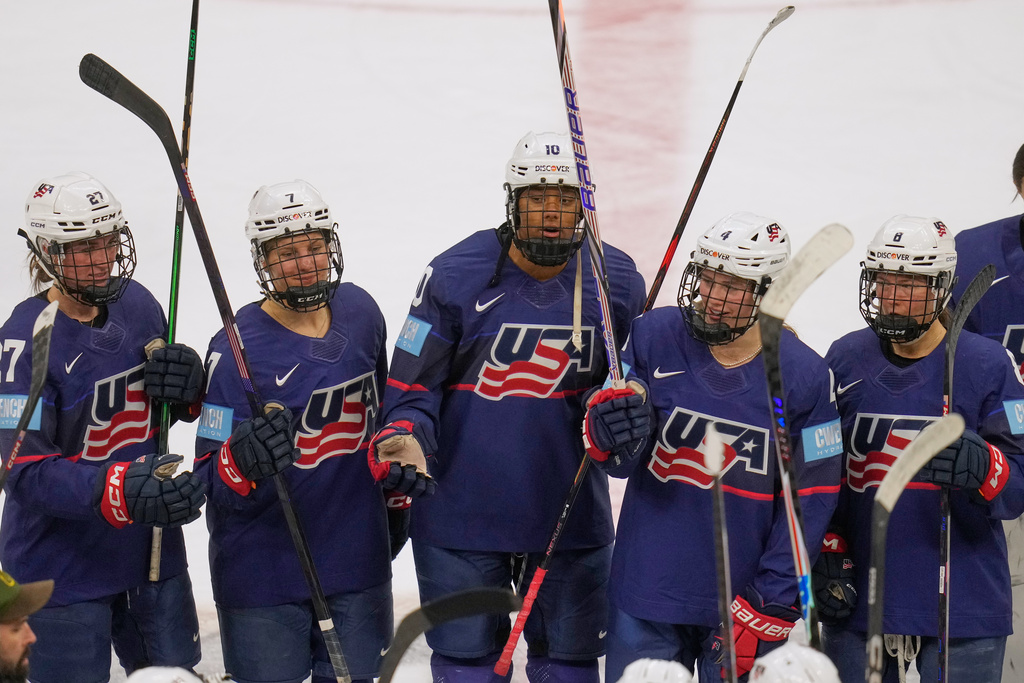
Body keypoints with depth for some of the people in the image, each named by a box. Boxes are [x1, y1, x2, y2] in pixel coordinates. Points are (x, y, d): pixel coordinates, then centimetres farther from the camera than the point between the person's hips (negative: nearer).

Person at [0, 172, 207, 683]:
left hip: (151, 549, 6)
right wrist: (124, 491, -36)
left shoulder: (138, 305, 2)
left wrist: (188, 386, -8)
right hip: (62, 568, -6)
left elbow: (179, 408, 16)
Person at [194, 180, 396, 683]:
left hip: (356, 560, 5)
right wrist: (244, 458, -38)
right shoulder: (236, 349, -16)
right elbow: (209, 485, -18)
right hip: (264, 573, -5)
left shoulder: (359, 312, 2)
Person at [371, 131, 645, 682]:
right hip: (462, 507, -2)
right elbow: (413, 381, -2)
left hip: (569, 508, 2)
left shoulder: (614, 282, -1)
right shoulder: (456, 275, -9)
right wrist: (402, 442, -20)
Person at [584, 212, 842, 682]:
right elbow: (622, 462, -3)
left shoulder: (803, 376, -7)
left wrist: (770, 605, -9)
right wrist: (608, 434, -28)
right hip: (647, 593, 1)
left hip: (746, 602, -1)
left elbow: (809, 501, -5)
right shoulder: (654, 336, -4)